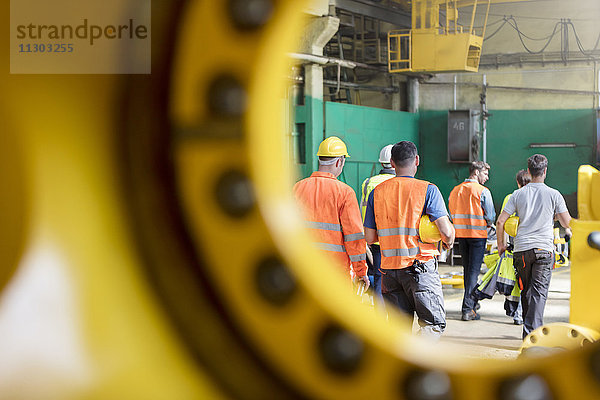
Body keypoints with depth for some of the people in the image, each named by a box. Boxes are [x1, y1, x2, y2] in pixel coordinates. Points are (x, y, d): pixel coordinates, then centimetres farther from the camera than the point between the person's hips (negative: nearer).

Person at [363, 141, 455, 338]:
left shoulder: (377, 192, 5)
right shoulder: (428, 190, -6)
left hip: (389, 268, 4)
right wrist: (449, 241, 10)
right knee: (434, 323, 3)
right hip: (420, 266, -4)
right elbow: (446, 231, -13)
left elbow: (369, 237, 7)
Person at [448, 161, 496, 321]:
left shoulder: (455, 191, 7)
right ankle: (468, 310, -7)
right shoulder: (482, 191, -10)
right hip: (478, 235, -6)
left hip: (460, 234, 6)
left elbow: (452, 214, 11)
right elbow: (491, 217, -8)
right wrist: (486, 224, 12)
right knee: (474, 271, -3)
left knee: (467, 269, 18)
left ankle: (473, 302, 31)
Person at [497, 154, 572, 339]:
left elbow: (500, 221, 2)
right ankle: (532, 330, -16)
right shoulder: (554, 194, -1)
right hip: (544, 249, -2)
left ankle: (529, 328, 24)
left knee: (526, 291, 15)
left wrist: (501, 244, 15)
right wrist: (568, 230, 25)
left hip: (522, 249, 2)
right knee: (539, 292, -4)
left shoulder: (518, 194, 4)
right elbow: (567, 223, 1)